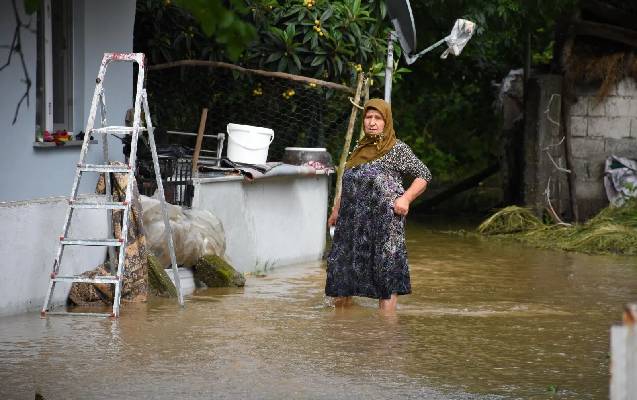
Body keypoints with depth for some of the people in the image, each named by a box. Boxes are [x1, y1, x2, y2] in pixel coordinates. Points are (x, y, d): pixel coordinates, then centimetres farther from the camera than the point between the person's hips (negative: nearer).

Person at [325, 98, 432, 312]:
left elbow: (424, 175, 0)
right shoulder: (359, 149, 18)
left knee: (385, 271, -6)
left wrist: (406, 198, -13)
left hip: (384, 221, -7)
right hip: (353, 220, 7)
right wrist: (336, 209, 23)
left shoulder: (397, 150, -1)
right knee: (340, 268, 8)